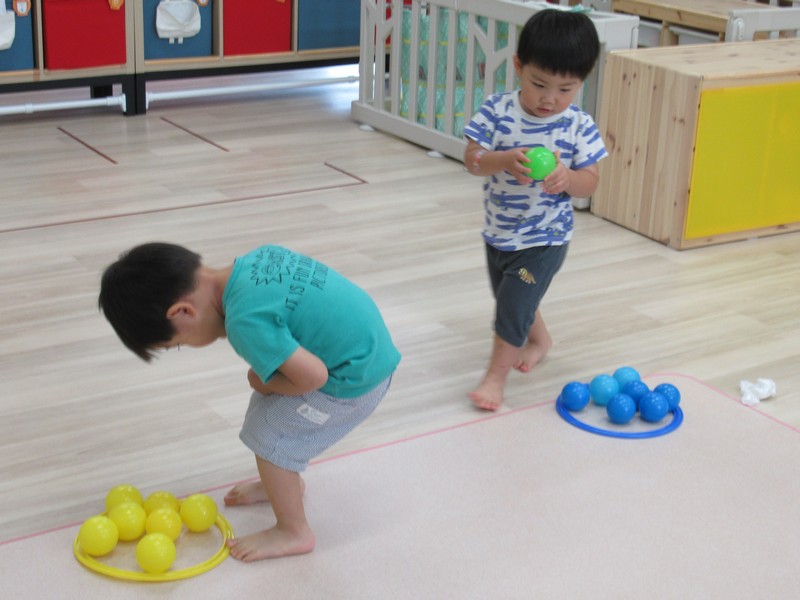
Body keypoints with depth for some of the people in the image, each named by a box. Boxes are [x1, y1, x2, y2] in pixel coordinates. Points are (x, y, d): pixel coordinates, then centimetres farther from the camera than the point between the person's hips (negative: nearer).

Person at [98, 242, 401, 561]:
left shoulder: (245, 321, -27)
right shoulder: (255, 259, -3)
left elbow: (313, 376, -28)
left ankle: (293, 532, 14)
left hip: (356, 379, -9)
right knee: (267, 406, 22)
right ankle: (285, 482, 44)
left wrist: (264, 383, -7)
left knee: (269, 436, -1)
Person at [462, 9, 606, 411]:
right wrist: (505, 161, -39)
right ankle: (539, 339, 54)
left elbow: (590, 182, -12)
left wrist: (567, 178, -34)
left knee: (513, 307, -6)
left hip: (544, 239, -4)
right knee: (510, 298, 26)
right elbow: (472, 159, -19)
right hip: (498, 231, 4)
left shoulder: (579, 128, -16)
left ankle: (495, 376, 13)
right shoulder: (497, 111, -14)